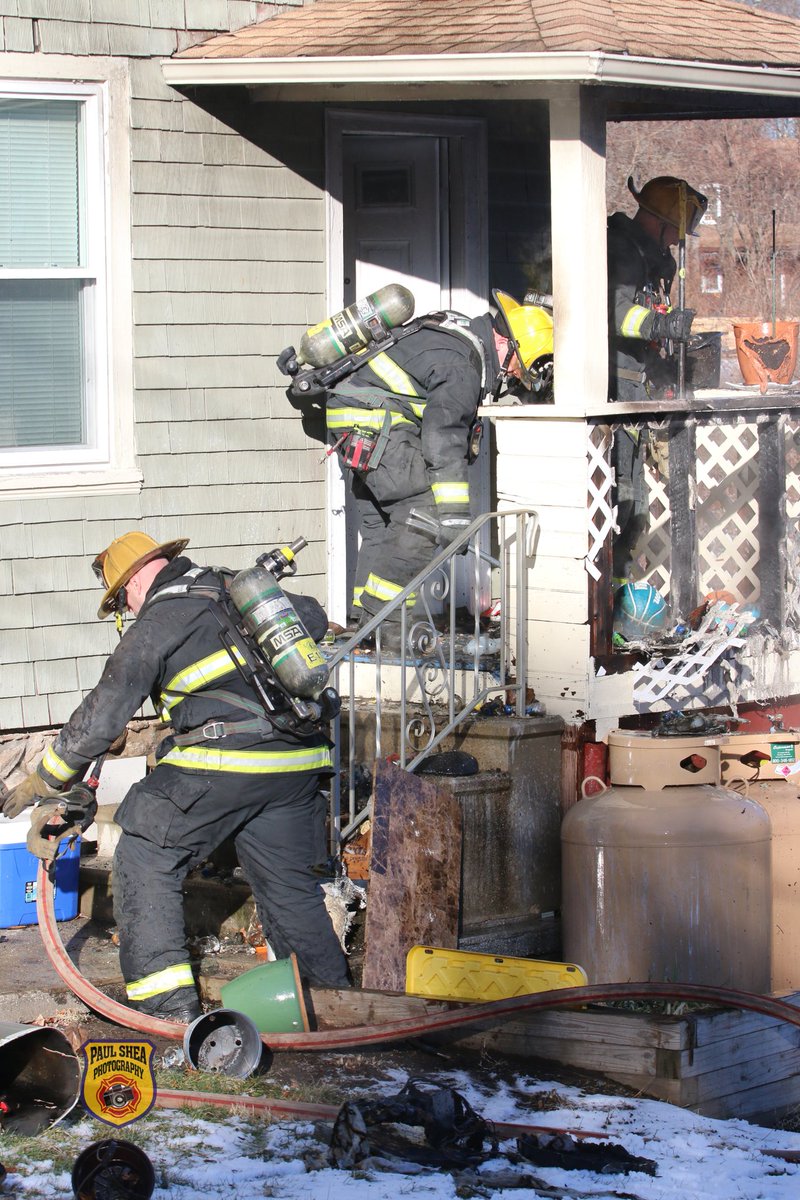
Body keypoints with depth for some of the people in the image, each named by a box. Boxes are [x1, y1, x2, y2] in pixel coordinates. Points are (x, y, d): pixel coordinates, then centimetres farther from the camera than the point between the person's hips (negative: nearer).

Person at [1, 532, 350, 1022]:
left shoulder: (156, 623, 0)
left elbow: (102, 717, 0)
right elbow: (313, 618, 31)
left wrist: (44, 780, 10)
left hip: (222, 765, -6)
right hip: (297, 764, 7)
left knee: (146, 860, 4)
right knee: (289, 881, 18)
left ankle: (167, 998, -3)